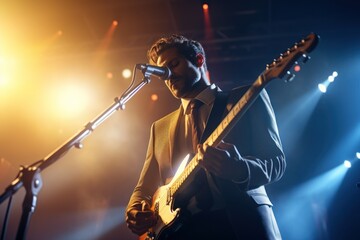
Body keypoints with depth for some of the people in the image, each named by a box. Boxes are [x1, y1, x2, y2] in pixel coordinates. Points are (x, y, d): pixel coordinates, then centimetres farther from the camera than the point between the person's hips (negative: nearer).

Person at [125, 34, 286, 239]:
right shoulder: (160, 127, 20)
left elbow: (277, 161, 1)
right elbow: (145, 186, 19)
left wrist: (240, 169, -20)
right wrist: (135, 211, -3)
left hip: (240, 222, -4)